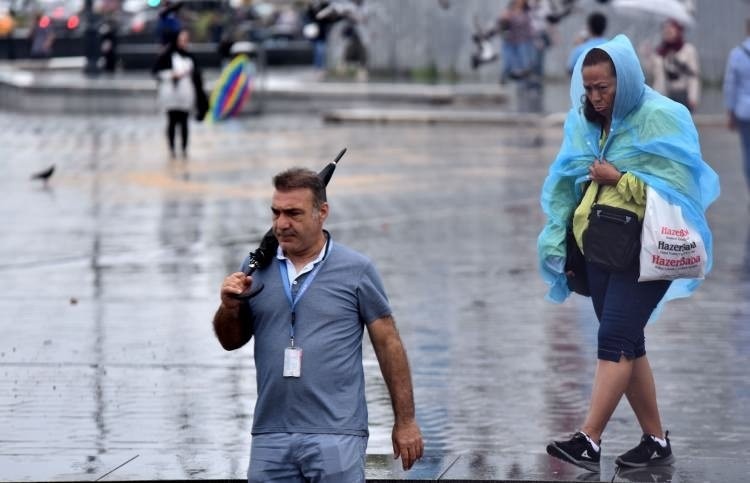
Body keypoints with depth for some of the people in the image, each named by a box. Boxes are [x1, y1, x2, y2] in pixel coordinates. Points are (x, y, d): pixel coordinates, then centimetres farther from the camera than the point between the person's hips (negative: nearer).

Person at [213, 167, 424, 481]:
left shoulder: (356, 270, 0)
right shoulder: (256, 269, 9)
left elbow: (388, 345, 3)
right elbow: (231, 341, 18)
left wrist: (405, 422, 1)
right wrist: (229, 307, -5)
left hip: (336, 436, -3)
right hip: (270, 437, 4)